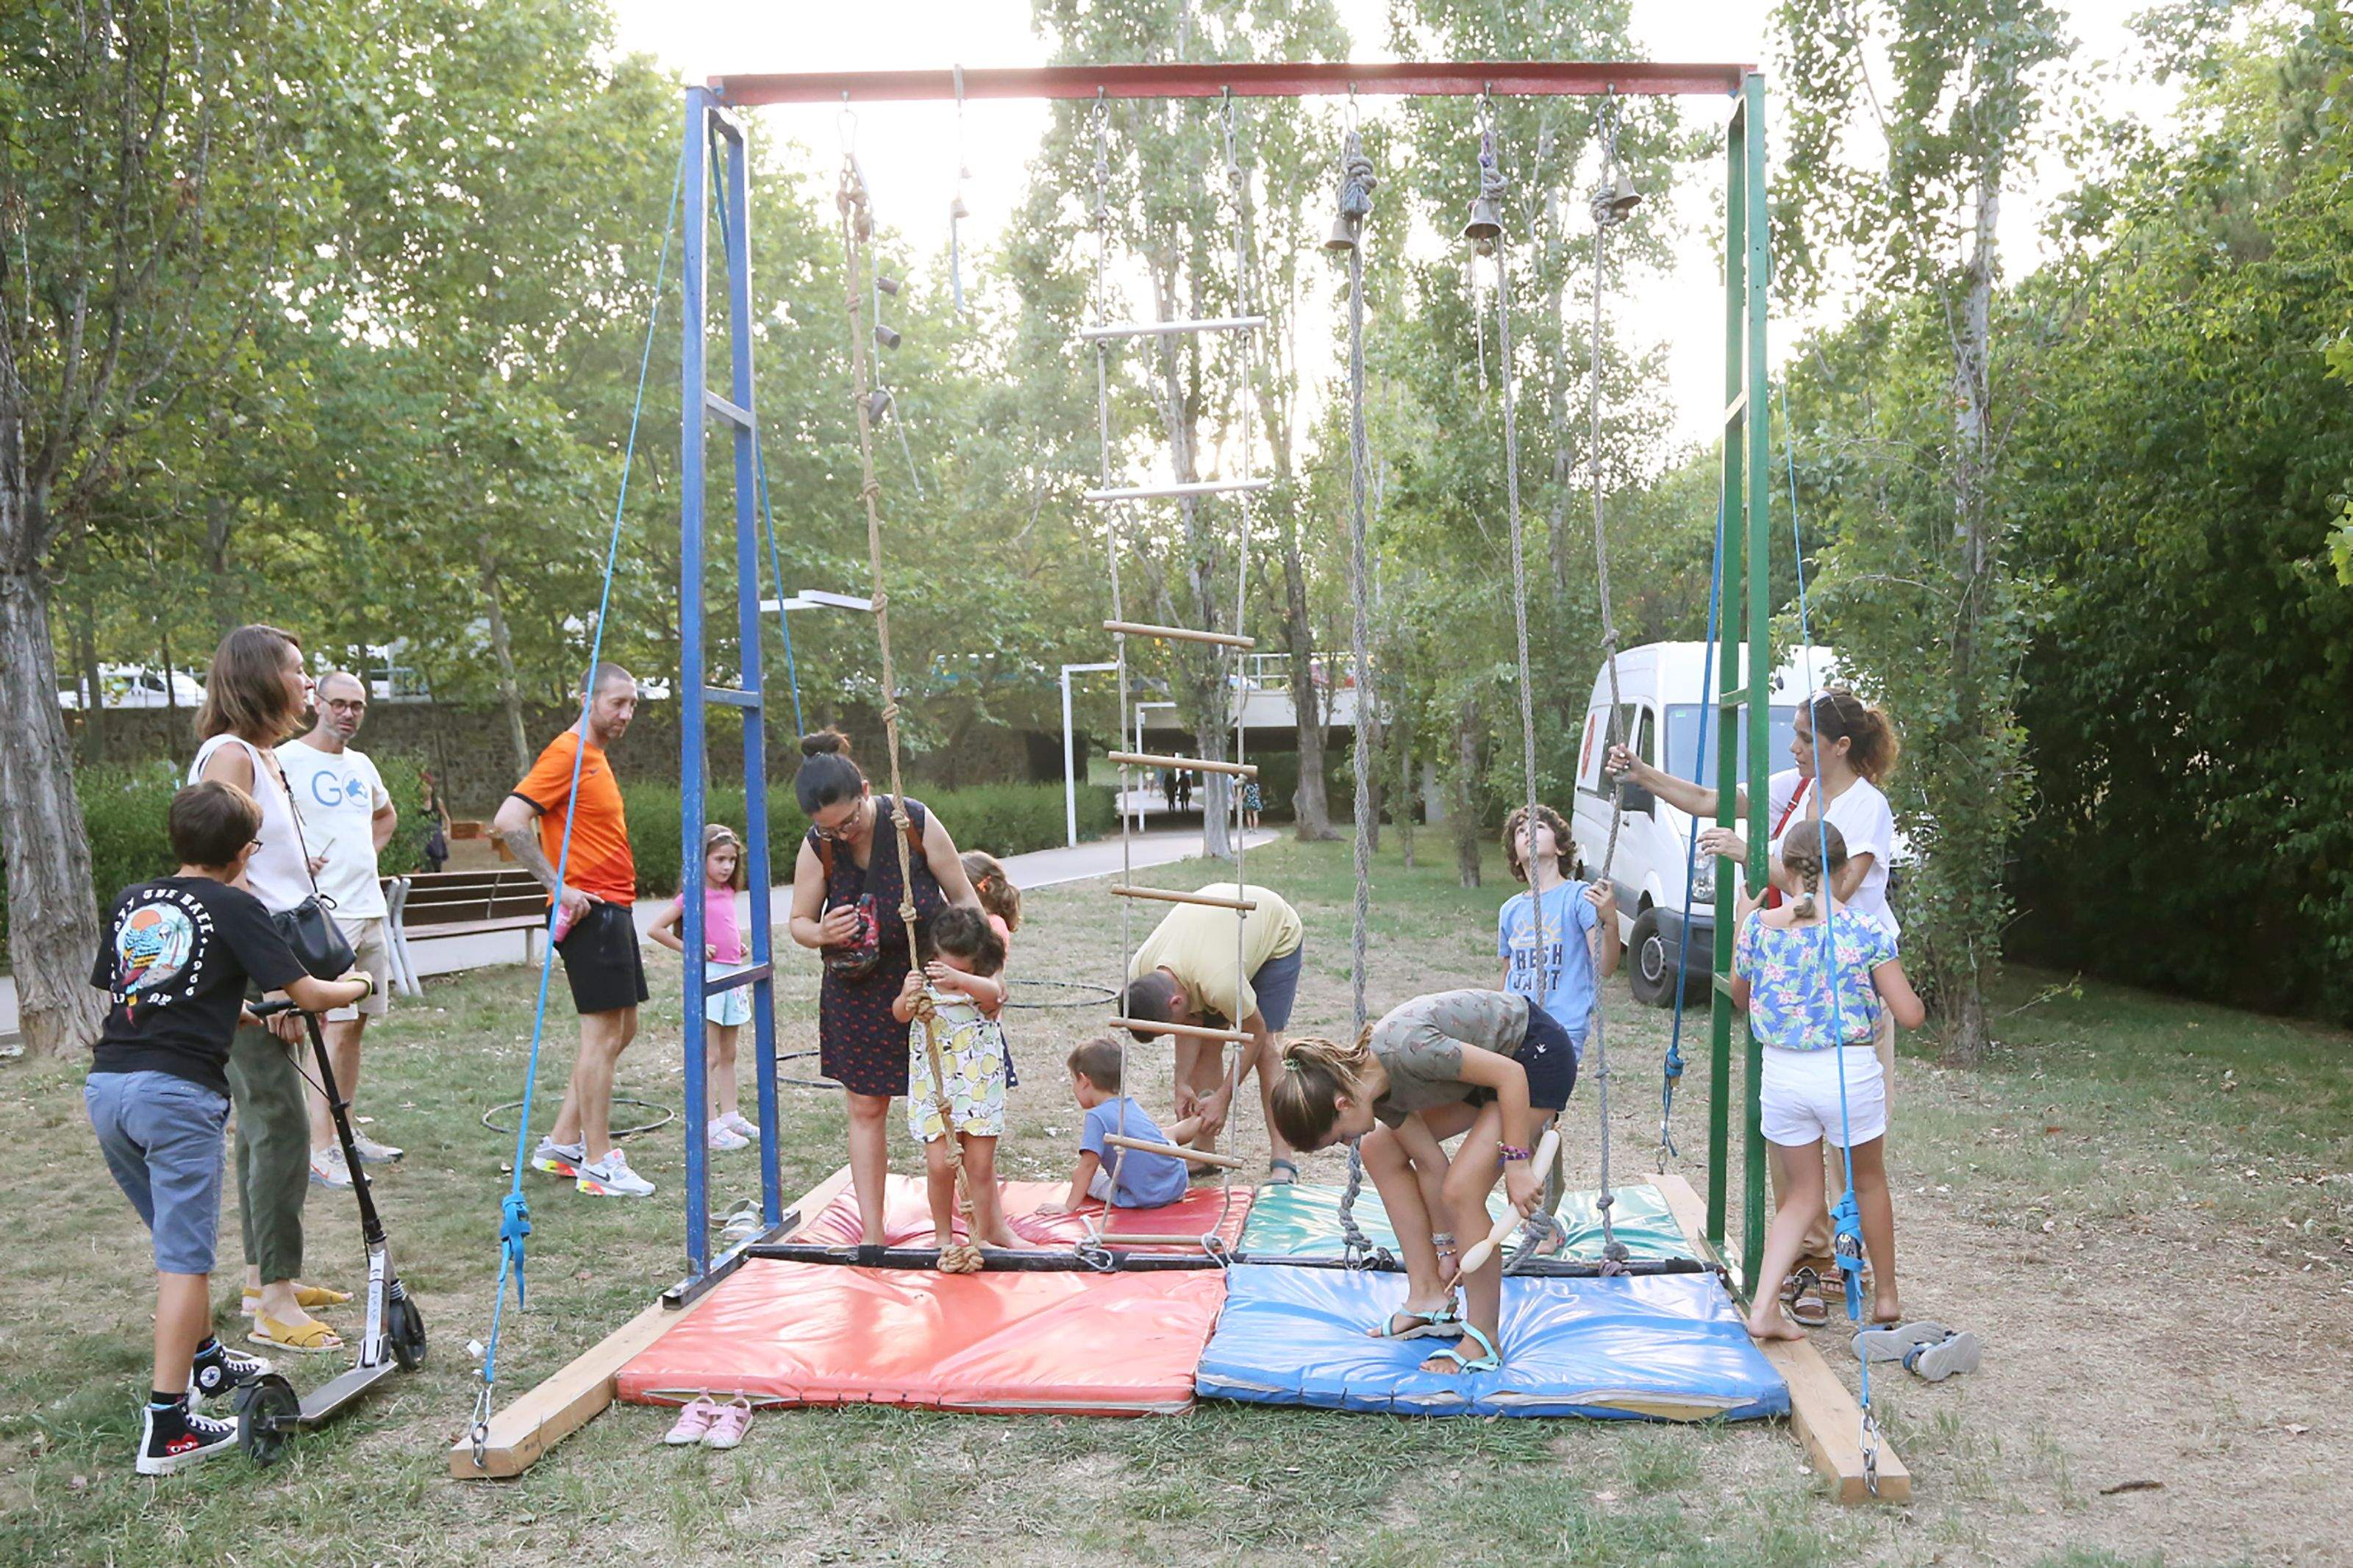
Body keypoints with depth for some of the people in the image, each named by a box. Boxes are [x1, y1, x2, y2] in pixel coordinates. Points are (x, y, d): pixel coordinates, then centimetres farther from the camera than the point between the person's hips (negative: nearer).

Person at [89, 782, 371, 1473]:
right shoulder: (235, 907, 0)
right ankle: (167, 1428, -3)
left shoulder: (130, 900, 17)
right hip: (177, 1091, -7)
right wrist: (356, 986, 20)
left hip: (105, 1085, 7)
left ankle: (205, 1362, 40)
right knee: (185, 1259, -2)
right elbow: (307, 994, -3)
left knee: (178, 1240, 24)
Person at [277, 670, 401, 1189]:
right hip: (325, 913, -8)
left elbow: (386, 815, 35)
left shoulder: (362, 765, 16)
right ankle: (320, 1151, -9)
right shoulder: (287, 760, -9)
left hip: (371, 909, 8)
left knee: (356, 1024, 11)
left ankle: (345, 1132, 20)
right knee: (337, 1026, -12)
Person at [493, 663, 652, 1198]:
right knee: (603, 1033, -6)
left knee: (620, 1030, 14)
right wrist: (558, 886, -22)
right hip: (591, 909, -10)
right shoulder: (567, 753, -13)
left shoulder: (595, 756, 17)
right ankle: (597, 1163, 2)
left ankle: (563, 1143, 20)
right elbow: (508, 821, -22)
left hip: (613, 908, 10)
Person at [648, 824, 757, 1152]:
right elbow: (656, 929, -14)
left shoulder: (727, 892, 12)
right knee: (710, 1056, -6)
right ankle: (710, 1127, -5)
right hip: (707, 974, -8)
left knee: (728, 1055, 14)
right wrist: (690, 949, -12)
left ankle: (731, 1117, 22)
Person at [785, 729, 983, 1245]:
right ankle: (872, 1233, 14)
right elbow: (799, 921, 0)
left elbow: (965, 899, -6)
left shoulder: (918, 824, -15)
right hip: (858, 994, 2)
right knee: (866, 1109, 4)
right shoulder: (816, 849, -12)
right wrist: (822, 935, -24)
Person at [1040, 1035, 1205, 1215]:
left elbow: (1089, 1164, -16)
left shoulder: (1097, 1117, -12)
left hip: (1142, 1200, -9)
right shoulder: (1132, 1106, 11)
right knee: (1166, 1136, 36)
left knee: (1077, 1173, 9)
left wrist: (1070, 1206, -14)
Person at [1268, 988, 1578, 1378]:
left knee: (1462, 1190, -19)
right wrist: (1445, 1246, 8)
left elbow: (1510, 1074, -28)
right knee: (1380, 1149, 8)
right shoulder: (1376, 1086, -7)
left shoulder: (1405, 1049, -33)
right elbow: (1431, 1162, 1)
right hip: (1497, 1056, 9)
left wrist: (1516, 1162, -24)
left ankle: (1483, 1339, -3)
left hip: (1539, 1053, -9)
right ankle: (1428, 1297, 13)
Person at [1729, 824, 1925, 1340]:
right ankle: (1886, 1297, 39)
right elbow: (1909, 1015, -8)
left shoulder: (1757, 926, -4)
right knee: (1869, 1181, 23)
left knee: (1801, 1192, 16)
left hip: (1781, 1073, 2)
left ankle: (1764, 1308, 3)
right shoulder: (1867, 932, -10)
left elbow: (1739, 997, 12)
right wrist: (1901, 987, 14)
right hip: (1848, 1071, -2)